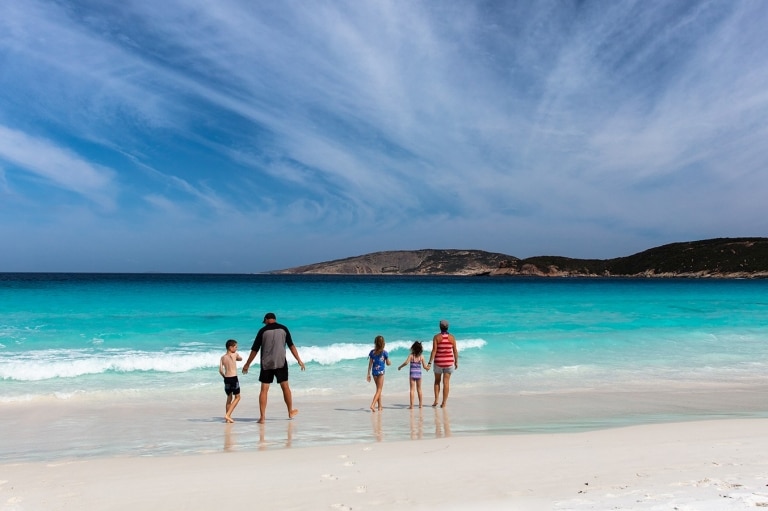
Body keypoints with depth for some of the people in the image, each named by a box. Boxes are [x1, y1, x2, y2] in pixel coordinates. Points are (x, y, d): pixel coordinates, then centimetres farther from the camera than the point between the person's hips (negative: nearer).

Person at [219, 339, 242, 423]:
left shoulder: (223, 357, 6)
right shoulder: (235, 354, -4)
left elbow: (220, 370, 1)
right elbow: (240, 359, 18)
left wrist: (224, 377, 14)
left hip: (226, 378, 5)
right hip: (234, 378, -5)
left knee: (229, 398, 18)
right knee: (237, 397, 8)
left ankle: (228, 417, 18)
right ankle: (227, 415, -5)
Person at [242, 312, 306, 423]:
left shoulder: (263, 331, 1)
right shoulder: (283, 329, 5)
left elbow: (255, 349, 1)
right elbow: (291, 346, 4)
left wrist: (247, 364, 9)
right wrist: (299, 360, 9)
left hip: (266, 364, -1)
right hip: (280, 363, 1)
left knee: (264, 389, 3)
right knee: (285, 387, 13)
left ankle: (262, 417, 0)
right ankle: (291, 412, 25)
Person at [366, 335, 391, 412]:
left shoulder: (372, 352, 0)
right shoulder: (384, 352, -8)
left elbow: (370, 364, 2)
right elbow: (388, 363, 0)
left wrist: (368, 374, 6)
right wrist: (390, 362, 23)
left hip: (374, 372, 4)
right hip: (381, 372, -4)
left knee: (378, 389, 17)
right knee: (379, 390, 0)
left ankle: (380, 406, 21)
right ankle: (372, 404, -17)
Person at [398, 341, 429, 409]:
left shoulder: (411, 355, -7)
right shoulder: (421, 356, -2)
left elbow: (406, 363, -18)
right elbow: (424, 366, -1)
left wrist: (400, 366, -3)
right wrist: (427, 368, 21)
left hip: (412, 374, -2)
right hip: (419, 374, 2)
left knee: (412, 389, 1)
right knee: (419, 389, 17)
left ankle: (411, 405, -3)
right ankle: (420, 404, 24)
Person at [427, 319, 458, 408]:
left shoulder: (436, 337, -7)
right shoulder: (452, 337, -2)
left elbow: (434, 350, -13)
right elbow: (455, 351, 1)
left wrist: (430, 363, -13)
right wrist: (456, 362, 12)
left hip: (438, 362, -1)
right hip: (449, 362, 1)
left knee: (437, 381, 17)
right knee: (446, 382, 3)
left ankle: (436, 400, 10)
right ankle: (444, 403, 2)